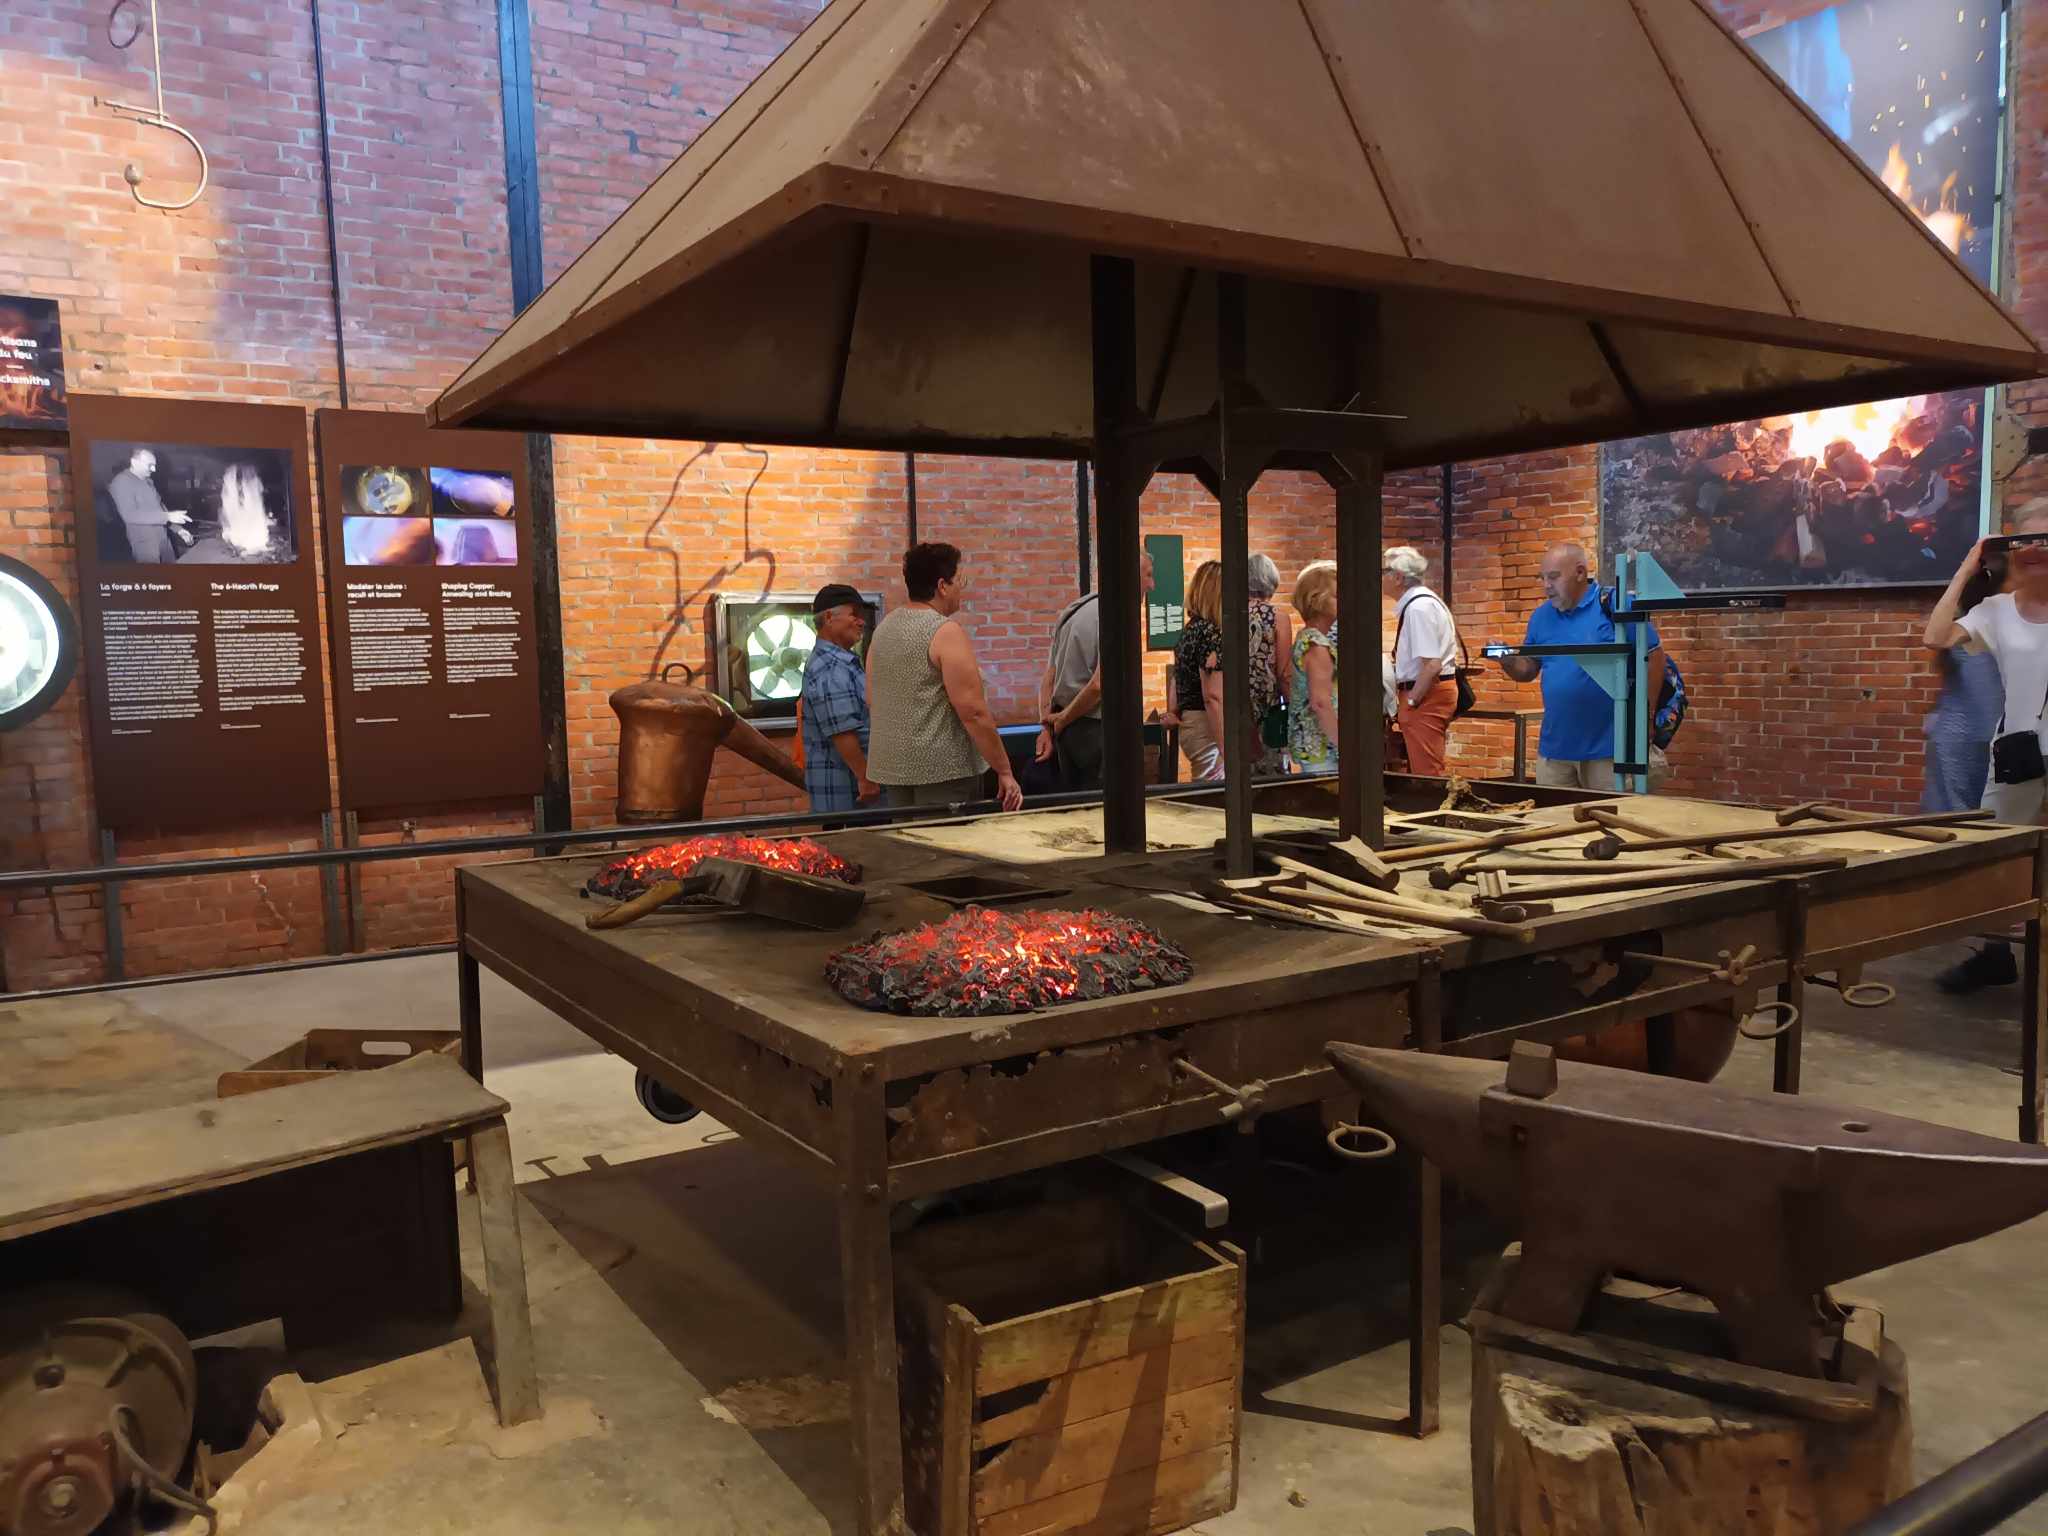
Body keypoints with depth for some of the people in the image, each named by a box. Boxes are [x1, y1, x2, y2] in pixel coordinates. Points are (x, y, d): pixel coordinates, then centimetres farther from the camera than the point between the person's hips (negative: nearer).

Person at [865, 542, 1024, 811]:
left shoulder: (883, 628, 10)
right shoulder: (946, 631, -14)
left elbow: (872, 701, 16)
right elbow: (974, 712, -18)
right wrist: (1004, 772, -13)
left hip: (891, 767, 8)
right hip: (943, 769, -8)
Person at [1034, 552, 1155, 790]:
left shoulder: (1072, 611, 15)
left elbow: (1048, 680, 15)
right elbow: (1099, 685, -22)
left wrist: (1047, 727, 12)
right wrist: (1063, 720, -9)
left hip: (1067, 729, 9)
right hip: (1095, 728, -9)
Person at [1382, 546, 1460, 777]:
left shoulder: (1418, 607, -19)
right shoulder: (1419, 602, 12)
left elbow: (1432, 665, -23)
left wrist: (1411, 701, -14)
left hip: (1427, 696, -10)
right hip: (1432, 692, 10)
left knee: (1426, 775, -6)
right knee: (1429, 774, 14)